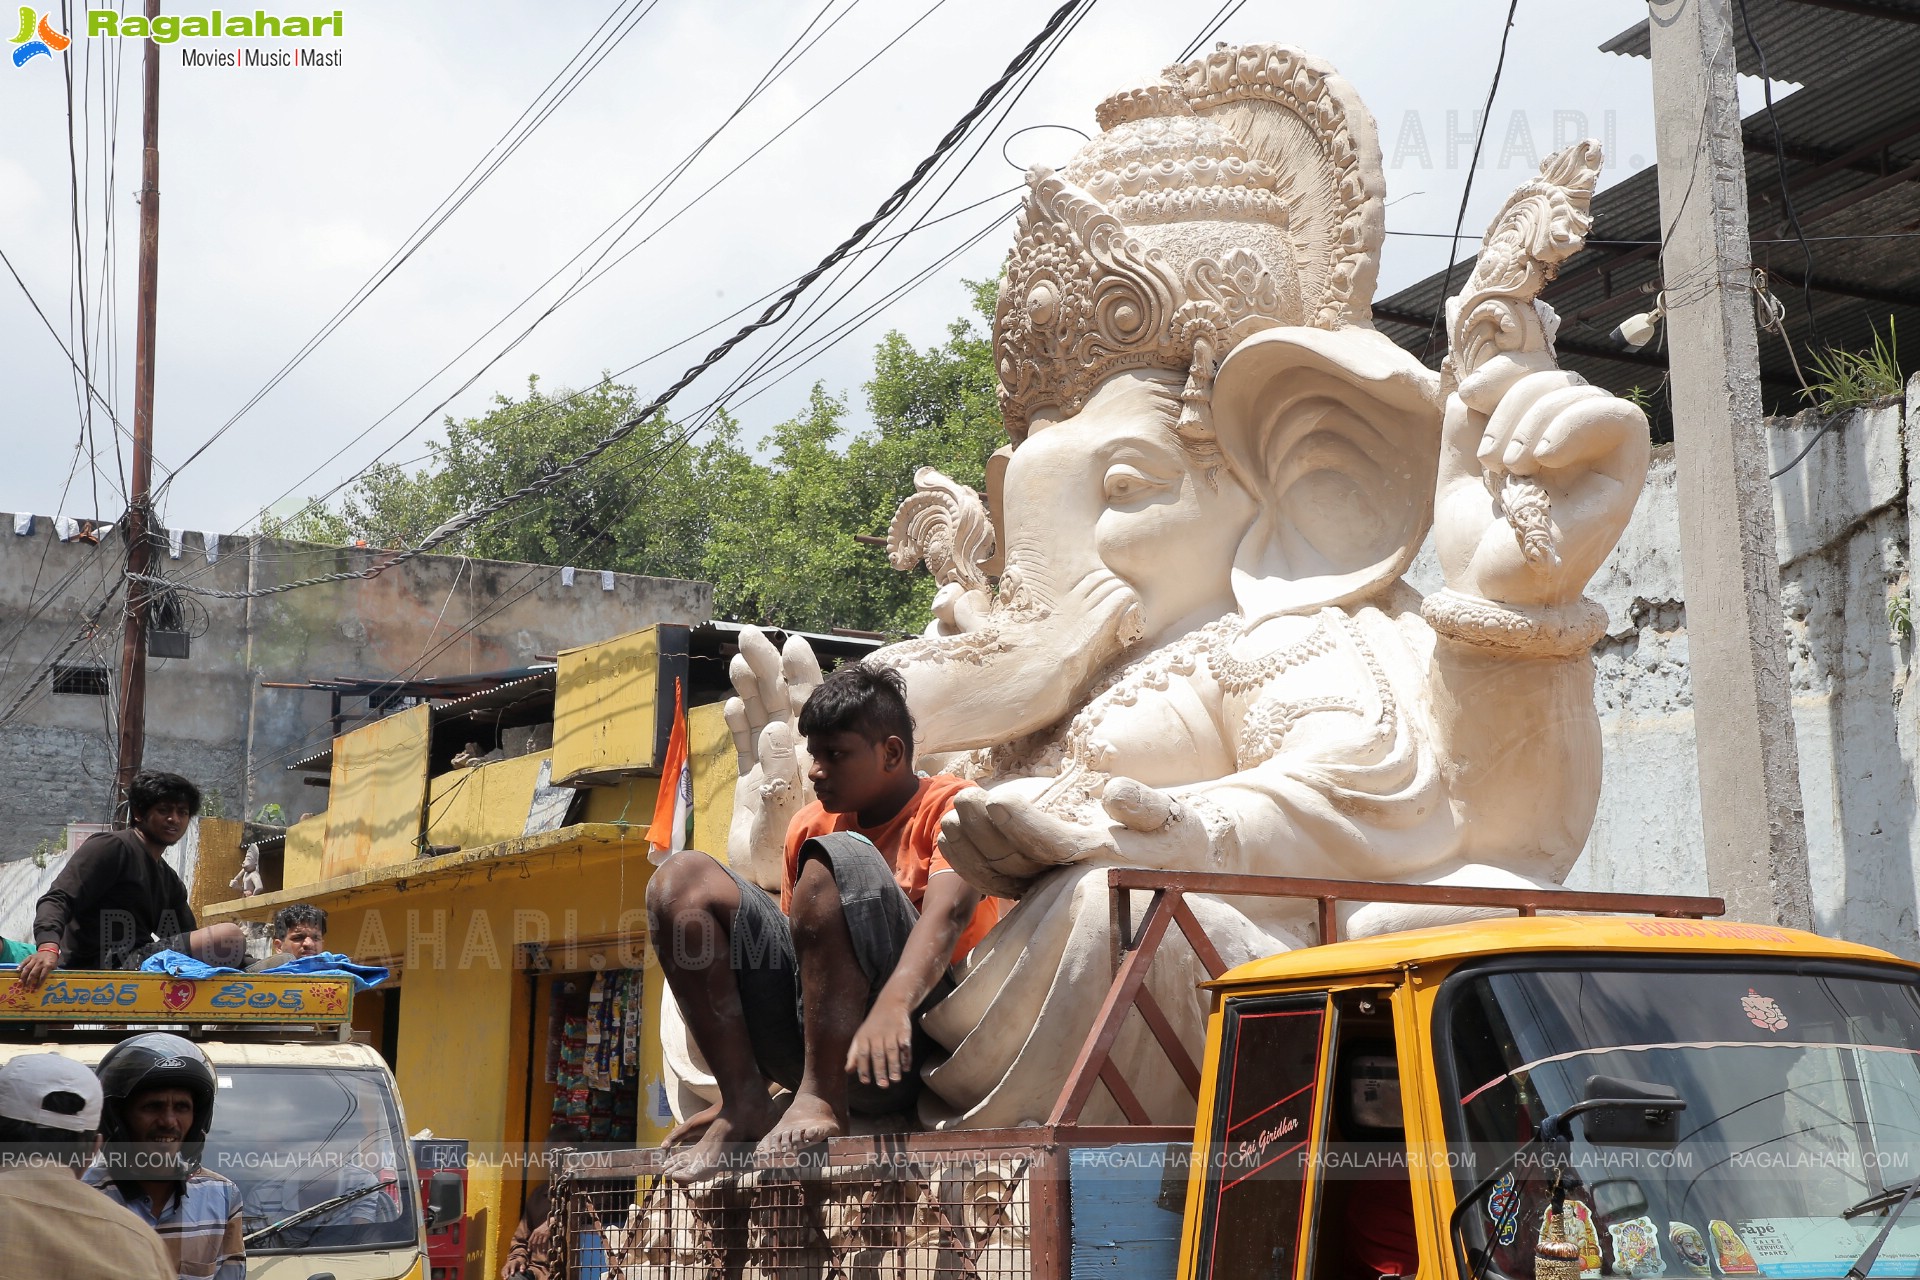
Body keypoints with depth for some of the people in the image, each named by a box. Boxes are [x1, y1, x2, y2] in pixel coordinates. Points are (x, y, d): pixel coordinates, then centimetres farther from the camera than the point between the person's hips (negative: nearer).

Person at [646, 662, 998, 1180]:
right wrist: (733, 1092, 13)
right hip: (809, 1037, 6)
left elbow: (946, 913, -21)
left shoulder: (950, 806, 0)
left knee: (838, 858, -27)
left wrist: (892, 1006, -41)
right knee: (683, 876, -6)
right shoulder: (809, 826, 18)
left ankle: (821, 1100, -29)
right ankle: (744, 1103, -12)